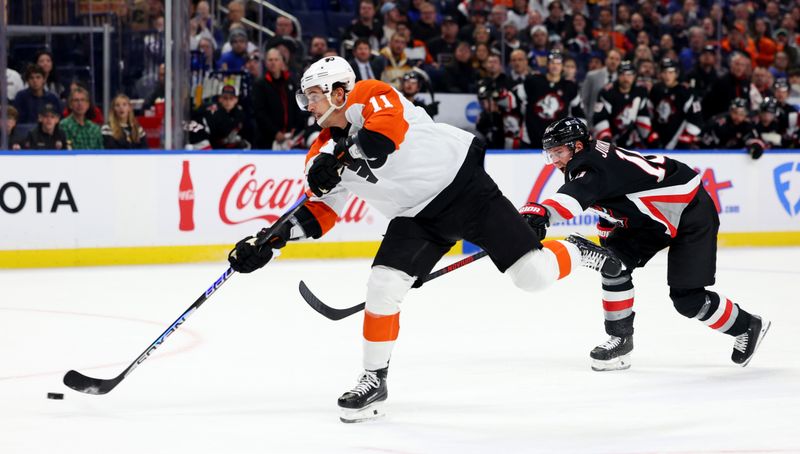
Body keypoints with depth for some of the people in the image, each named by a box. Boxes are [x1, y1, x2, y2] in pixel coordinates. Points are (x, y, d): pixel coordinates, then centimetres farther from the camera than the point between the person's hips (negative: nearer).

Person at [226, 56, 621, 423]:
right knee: (383, 285, -11)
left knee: (533, 274, -12)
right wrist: (269, 241, -2)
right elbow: (319, 213, 9)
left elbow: (390, 128, -34)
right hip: (415, 217, 6)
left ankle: (579, 254, 21)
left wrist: (341, 158, -38)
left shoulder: (370, 96, -13)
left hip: (463, 185, -6)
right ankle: (374, 380, 4)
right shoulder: (324, 152, 6)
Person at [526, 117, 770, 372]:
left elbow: (577, 194, -50)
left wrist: (542, 213, -66)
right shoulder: (587, 163, 3)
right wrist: (606, 239, 9)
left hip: (691, 211, -10)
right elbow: (610, 205, 19)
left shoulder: (594, 164, -28)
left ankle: (748, 327, 14)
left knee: (687, 298, -9)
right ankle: (620, 339, 2)